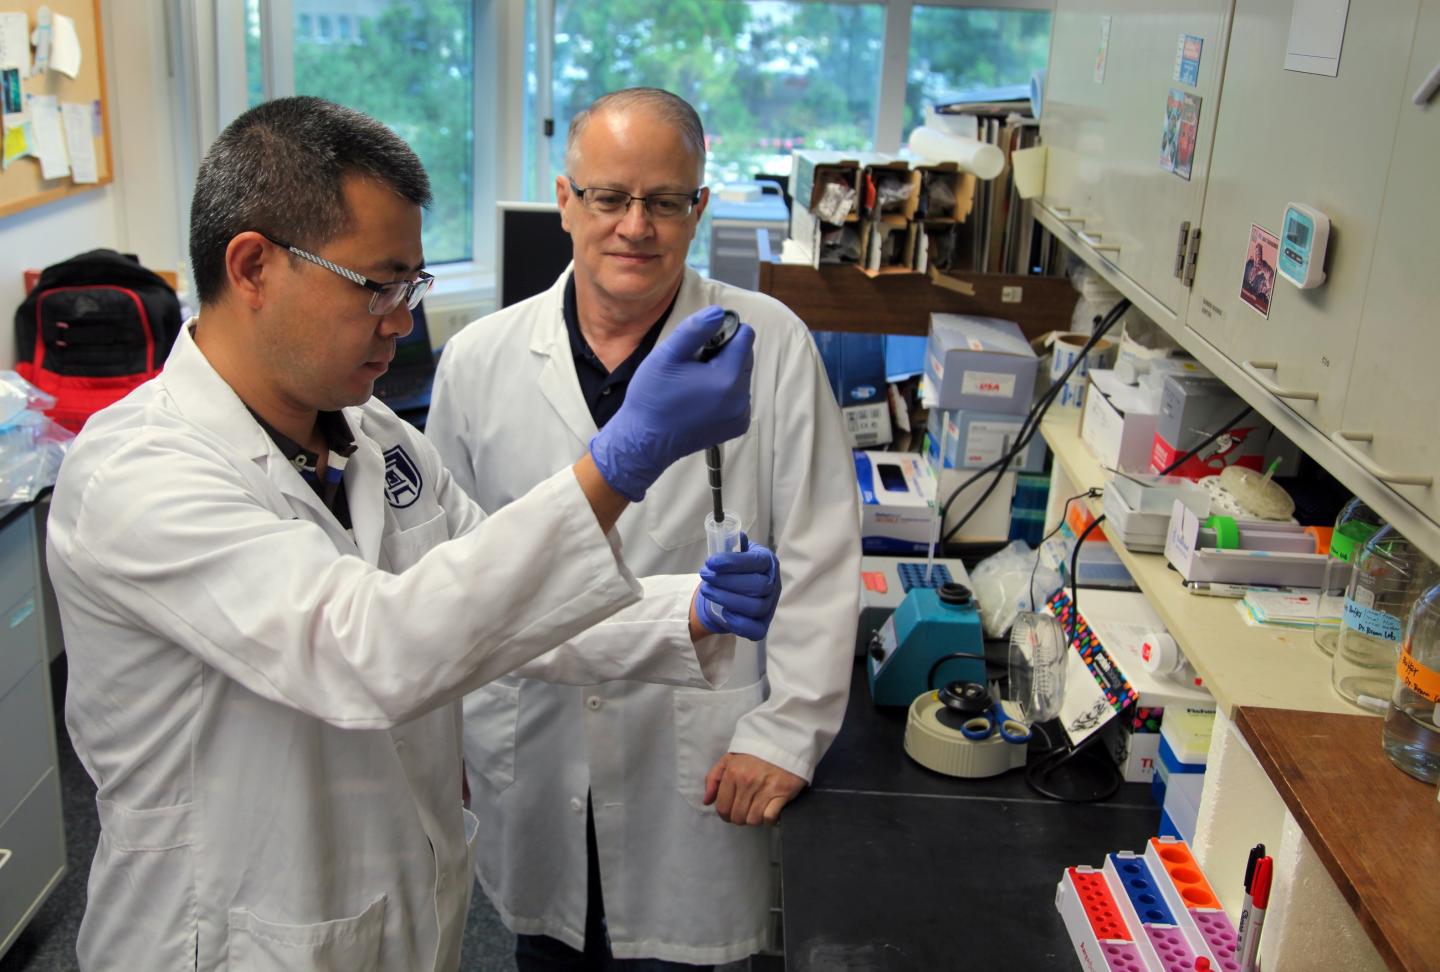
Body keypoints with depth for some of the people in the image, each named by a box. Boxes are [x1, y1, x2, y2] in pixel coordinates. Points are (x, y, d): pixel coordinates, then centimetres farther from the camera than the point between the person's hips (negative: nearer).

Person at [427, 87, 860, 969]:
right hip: (527, 755, 3)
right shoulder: (480, 359, -1)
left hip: (701, 765, -2)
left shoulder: (773, 347, -8)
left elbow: (818, 556, -6)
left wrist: (789, 731, -8)